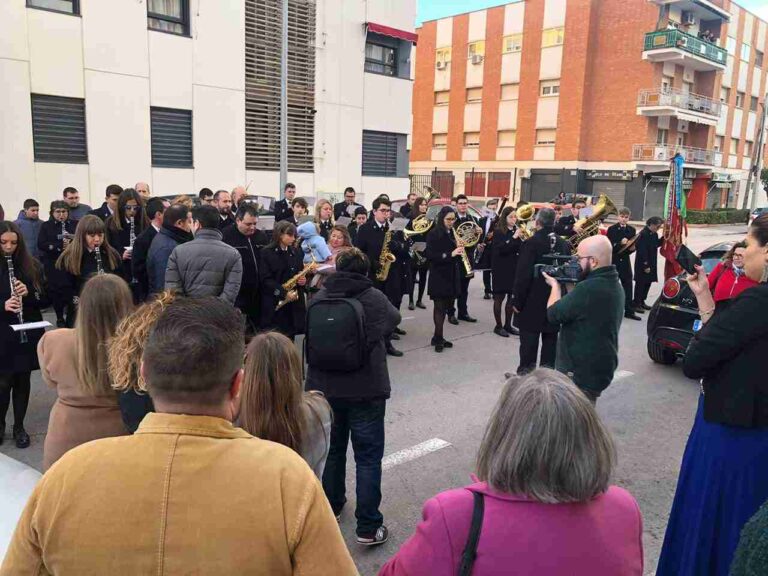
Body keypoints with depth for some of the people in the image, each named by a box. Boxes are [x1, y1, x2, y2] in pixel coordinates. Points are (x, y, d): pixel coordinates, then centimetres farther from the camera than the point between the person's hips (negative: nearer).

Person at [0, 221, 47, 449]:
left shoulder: (32, 266, 2)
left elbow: (46, 299, 3)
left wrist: (29, 294, -16)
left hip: (29, 333, 2)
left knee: (23, 381, 11)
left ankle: (19, 427, 26)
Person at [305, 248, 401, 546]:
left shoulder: (318, 297, -3)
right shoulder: (374, 298, -12)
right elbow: (394, 318, 9)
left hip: (323, 387, 4)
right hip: (365, 390, -4)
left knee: (332, 449, 21)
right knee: (368, 457, 5)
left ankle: (330, 507, 38)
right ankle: (368, 527, 9)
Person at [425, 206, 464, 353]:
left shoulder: (454, 233, 10)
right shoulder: (433, 234, -9)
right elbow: (430, 255, -17)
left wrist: (460, 250, -7)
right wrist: (450, 254, -25)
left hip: (451, 276, 6)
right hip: (438, 277, -6)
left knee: (445, 307, 10)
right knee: (440, 307, -4)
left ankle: (438, 337, 18)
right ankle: (438, 339, 2)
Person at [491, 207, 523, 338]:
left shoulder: (517, 230, 9)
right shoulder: (498, 232, -7)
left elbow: (521, 248, 6)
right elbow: (501, 249, -19)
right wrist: (514, 238, -26)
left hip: (514, 268, 6)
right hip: (502, 269, -6)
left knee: (512, 297, 9)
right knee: (499, 297, 2)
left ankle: (508, 325, 20)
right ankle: (498, 326, 9)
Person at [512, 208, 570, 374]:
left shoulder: (531, 243, -15)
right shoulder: (564, 244, 1)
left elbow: (523, 276, -17)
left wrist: (518, 301, -8)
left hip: (532, 302, -5)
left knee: (529, 342, 3)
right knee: (550, 339, 12)